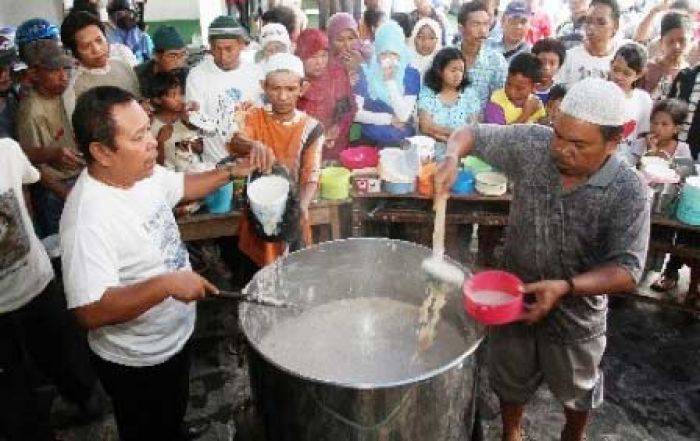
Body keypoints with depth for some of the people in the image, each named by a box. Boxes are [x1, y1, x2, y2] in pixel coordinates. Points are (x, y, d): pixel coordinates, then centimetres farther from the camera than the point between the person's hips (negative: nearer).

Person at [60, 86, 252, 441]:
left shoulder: (142, 171, -9)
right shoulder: (89, 219, -35)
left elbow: (181, 187, 11)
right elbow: (90, 312, -36)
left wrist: (231, 172, -2)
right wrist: (167, 283, -40)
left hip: (177, 336, 7)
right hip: (136, 363, -7)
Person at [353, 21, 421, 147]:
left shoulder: (411, 75, -1)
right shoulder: (365, 73, -2)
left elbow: (403, 116, -10)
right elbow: (356, 113, -7)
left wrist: (391, 81, -14)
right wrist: (390, 119, -7)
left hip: (403, 142, 0)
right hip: (370, 142, 0)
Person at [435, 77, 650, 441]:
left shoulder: (627, 191, -23)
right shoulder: (532, 144, -17)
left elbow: (626, 271, -22)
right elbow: (471, 134, -6)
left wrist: (565, 287, -38)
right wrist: (451, 158, -28)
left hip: (576, 311, -1)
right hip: (514, 296, 2)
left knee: (575, 390, 26)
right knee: (511, 380, 25)